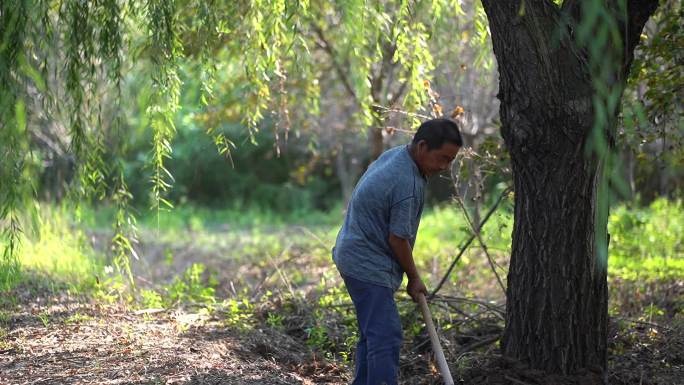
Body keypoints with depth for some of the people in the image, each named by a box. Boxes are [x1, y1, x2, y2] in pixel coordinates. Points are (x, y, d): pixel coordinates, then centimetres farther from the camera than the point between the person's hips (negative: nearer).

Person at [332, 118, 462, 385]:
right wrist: (413, 277, -3)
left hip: (356, 255, 10)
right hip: (369, 266, -10)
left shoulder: (395, 154, 5)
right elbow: (397, 239, -18)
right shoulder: (407, 183, -25)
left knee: (373, 333, 16)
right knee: (386, 336, -14)